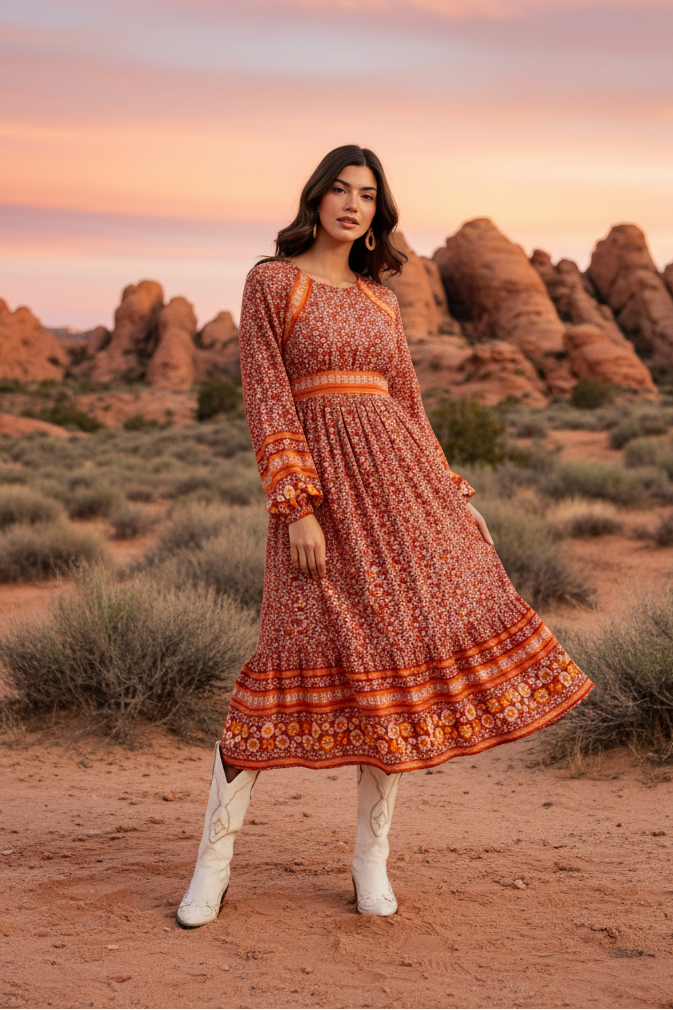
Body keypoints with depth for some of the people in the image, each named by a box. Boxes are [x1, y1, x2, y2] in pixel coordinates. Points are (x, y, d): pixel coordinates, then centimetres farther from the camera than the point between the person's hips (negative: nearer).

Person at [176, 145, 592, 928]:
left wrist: (450, 499, 14)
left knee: (399, 654, -1)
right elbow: (266, 401, -8)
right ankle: (214, 858, 4)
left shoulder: (379, 299, 17)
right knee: (302, 656, -9)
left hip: (395, 478, 5)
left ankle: (372, 856, 12)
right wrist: (297, 510, -16)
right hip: (319, 478, -5)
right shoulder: (271, 283, 1)